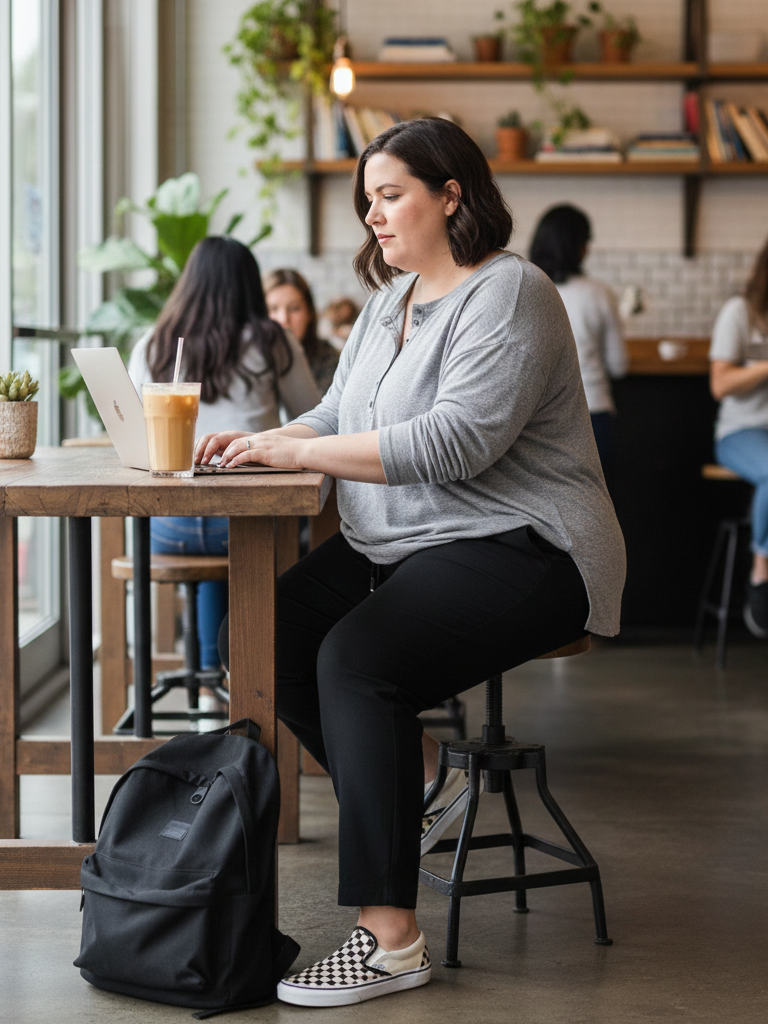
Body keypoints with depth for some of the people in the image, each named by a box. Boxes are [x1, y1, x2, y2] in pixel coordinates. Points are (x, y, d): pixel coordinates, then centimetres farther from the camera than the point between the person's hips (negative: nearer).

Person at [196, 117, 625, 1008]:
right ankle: (415, 787, 7)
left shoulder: (507, 295, -12)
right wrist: (263, 440, -2)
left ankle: (389, 939, -28)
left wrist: (302, 452, -22)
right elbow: (339, 415, 19)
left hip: (514, 551, -9)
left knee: (357, 658, -31)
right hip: (398, 547, 9)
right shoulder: (389, 298, 17)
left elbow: (455, 440, -24)